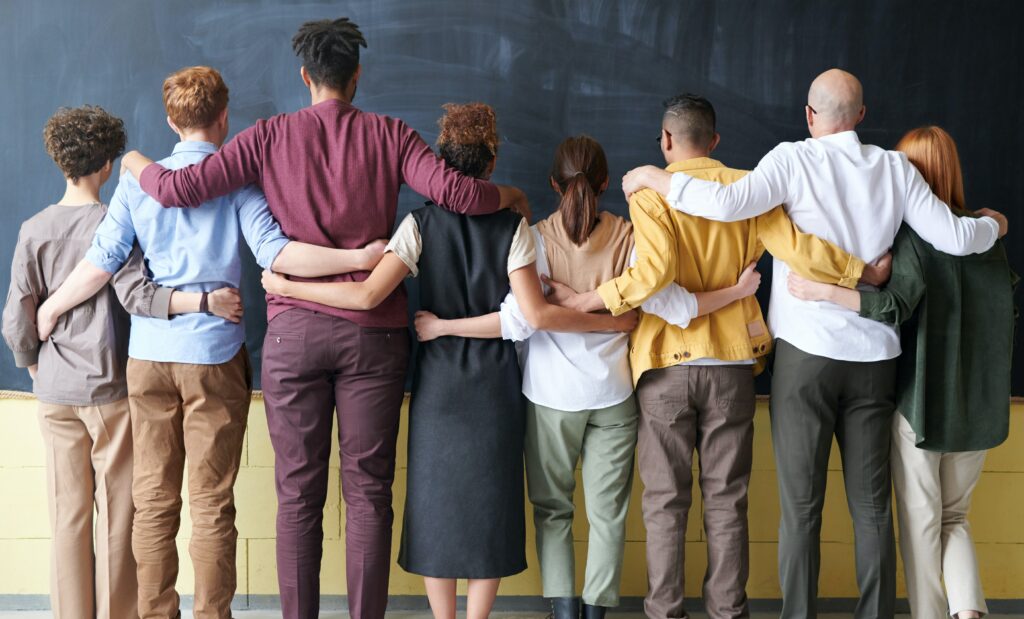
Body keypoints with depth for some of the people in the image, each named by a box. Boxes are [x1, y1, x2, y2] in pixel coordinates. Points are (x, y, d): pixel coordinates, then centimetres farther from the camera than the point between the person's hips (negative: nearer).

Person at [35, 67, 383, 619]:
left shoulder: (138, 181, 6)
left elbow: (102, 262, 2)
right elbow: (273, 252, -15)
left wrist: (50, 309, 17)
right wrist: (359, 258, -14)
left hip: (149, 355, 3)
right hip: (215, 354, -3)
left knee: (153, 501, 11)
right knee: (211, 506, 3)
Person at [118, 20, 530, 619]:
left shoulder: (271, 135, 4)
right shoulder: (389, 134, 3)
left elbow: (180, 188, 0)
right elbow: (453, 191, -10)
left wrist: (138, 164, 21)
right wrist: (509, 196, 9)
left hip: (294, 330, 0)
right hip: (373, 331, 0)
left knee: (299, 494, 8)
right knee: (368, 490, 7)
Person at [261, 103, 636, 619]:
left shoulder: (422, 223, -6)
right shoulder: (512, 226, -6)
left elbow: (367, 295, -16)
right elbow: (536, 313, -14)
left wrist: (286, 287, -6)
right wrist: (612, 322, -5)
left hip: (437, 382, 0)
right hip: (495, 383, 0)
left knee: (436, 499, 10)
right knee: (490, 500, 9)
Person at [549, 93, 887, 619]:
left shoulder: (649, 191, -6)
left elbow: (654, 271, -21)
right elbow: (800, 249, -6)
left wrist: (585, 301, -13)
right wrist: (867, 272, 4)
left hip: (667, 361, -2)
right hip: (732, 361, 2)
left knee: (665, 501, 7)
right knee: (727, 498, 10)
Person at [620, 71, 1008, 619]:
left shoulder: (794, 159, -6)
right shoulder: (895, 168, 5)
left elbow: (728, 204, -21)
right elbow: (954, 238, 4)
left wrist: (654, 178, -8)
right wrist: (993, 225, 26)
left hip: (807, 350, -4)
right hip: (875, 353, 4)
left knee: (801, 505, 2)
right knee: (872, 504, 10)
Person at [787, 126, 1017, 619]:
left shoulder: (914, 236, -13)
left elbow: (895, 305, -27)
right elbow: (1006, 306, 11)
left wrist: (824, 292, -30)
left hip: (921, 400, -5)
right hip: (978, 404, 5)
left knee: (921, 522, 8)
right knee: (955, 518, 18)